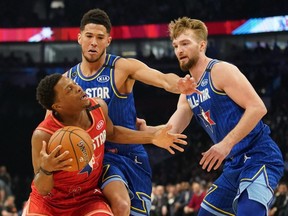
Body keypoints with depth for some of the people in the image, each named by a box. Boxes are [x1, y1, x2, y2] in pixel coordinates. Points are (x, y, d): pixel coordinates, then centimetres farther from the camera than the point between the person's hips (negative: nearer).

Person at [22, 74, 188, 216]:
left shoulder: (99, 108, -14)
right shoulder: (43, 136, -31)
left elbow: (111, 133, 13)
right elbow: (43, 190, -24)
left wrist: (152, 138, 7)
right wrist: (45, 170, -47)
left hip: (87, 198, 3)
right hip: (50, 201, -3)